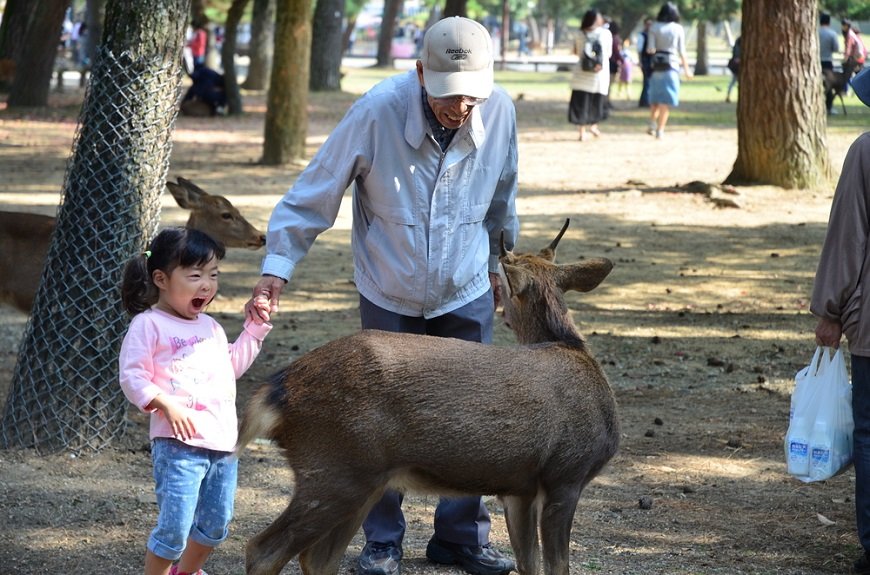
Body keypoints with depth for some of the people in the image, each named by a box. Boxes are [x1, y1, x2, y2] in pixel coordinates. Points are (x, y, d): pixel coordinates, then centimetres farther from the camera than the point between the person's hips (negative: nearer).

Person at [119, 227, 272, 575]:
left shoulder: (210, 327, 18)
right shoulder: (148, 325, -5)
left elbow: (232, 367, 30)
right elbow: (132, 377, -10)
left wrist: (255, 328, 24)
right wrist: (166, 404, -21)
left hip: (223, 443, 7)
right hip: (179, 445, -7)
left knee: (215, 526, 17)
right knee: (174, 529, -12)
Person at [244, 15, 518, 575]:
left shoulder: (500, 112, -16)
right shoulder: (378, 111, -26)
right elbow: (314, 194, -17)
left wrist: (498, 264, 17)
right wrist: (277, 267, -23)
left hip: (467, 296, 2)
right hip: (389, 298, -2)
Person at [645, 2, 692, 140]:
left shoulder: (654, 28, -1)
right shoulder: (678, 29, -2)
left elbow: (650, 49, -6)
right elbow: (682, 51, -1)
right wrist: (686, 69, 8)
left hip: (657, 65, 2)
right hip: (671, 66, -2)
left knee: (655, 98, 17)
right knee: (667, 99, 3)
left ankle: (652, 124, 1)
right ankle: (660, 130, -1)